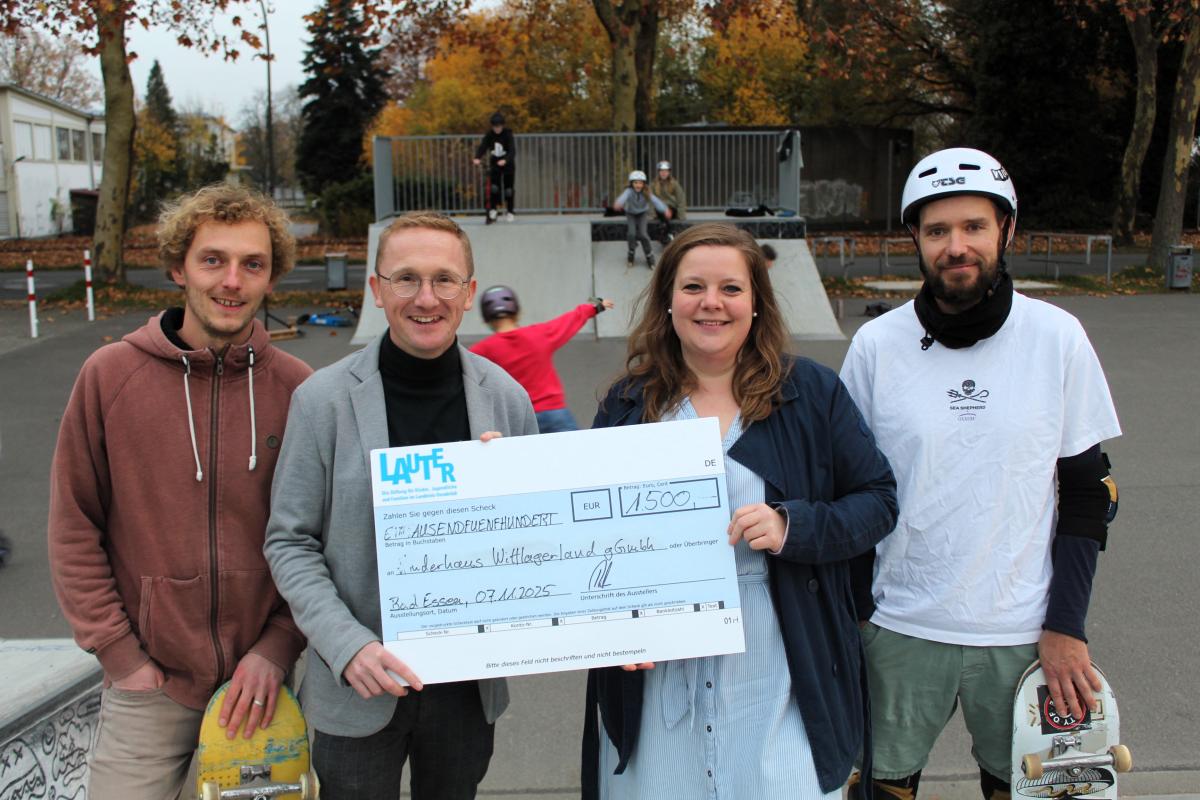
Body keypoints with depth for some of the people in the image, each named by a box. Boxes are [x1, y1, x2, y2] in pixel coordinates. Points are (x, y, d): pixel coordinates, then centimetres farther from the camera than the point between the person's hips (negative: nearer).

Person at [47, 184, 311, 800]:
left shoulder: (297, 389, -5)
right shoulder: (109, 375, -6)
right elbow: (74, 531, -1)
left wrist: (279, 647, -7)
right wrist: (122, 655, -5)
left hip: (263, 679, 1)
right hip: (148, 682, -1)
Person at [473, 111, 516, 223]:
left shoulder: (508, 135, -15)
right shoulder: (489, 135, -6)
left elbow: (512, 151, -26)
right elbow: (482, 147, -16)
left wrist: (505, 160, -45)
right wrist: (477, 158, -37)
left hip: (507, 165, -2)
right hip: (494, 165, 2)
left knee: (508, 189, 2)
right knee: (494, 187, -13)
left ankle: (509, 212, 18)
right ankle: (493, 209, 3)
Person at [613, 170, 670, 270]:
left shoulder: (646, 192, -23)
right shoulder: (629, 191, -28)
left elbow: (656, 201, -36)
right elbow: (623, 197, -49)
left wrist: (665, 210, -53)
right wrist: (618, 203, -73)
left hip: (642, 214, 0)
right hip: (631, 214, 0)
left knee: (643, 234, -15)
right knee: (631, 233, -19)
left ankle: (649, 257, 4)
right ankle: (631, 254, 7)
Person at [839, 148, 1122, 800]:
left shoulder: (1058, 338, -5)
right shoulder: (877, 345, -5)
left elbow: (1086, 490, 1)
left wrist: (1067, 627, -3)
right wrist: (853, 616, -1)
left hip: (1023, 632, 0)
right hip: (900, 626, 0)